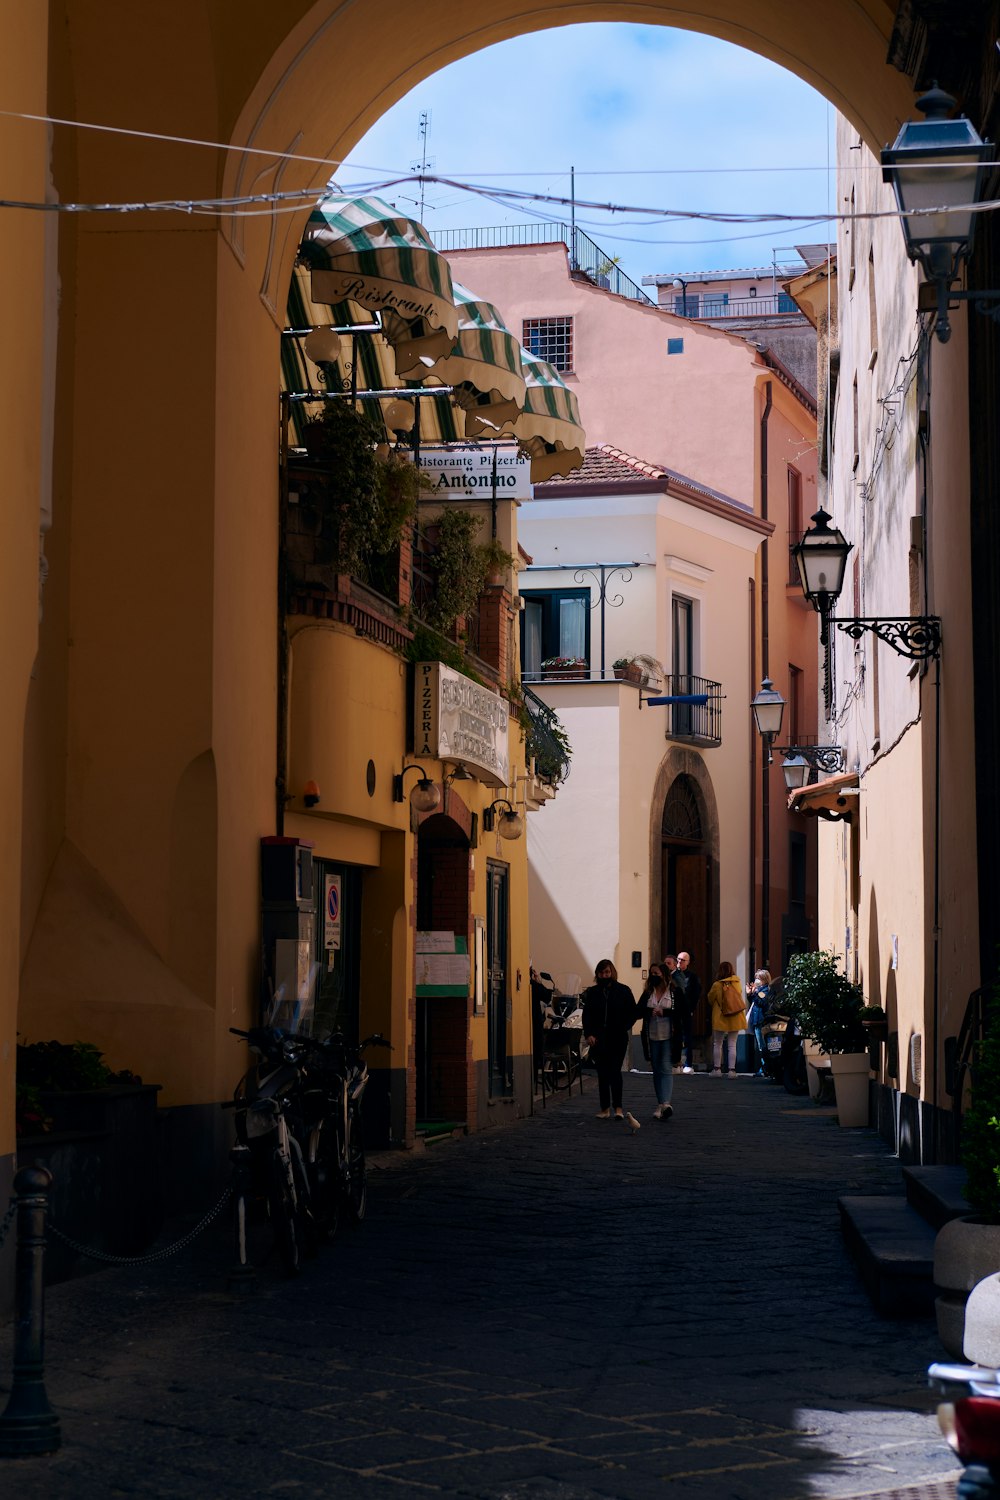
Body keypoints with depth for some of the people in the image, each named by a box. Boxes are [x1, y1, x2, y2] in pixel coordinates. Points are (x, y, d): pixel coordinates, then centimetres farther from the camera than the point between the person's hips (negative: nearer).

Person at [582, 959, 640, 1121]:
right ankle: (605, 1108, 12)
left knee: (615, 1071, -10)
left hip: (618, 1039, -3)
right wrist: (589, 1034, -6)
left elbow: (633, 1012, 4)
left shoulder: (623, 991, 2)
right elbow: (587, 1015, 8)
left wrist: (624, 1027, -9)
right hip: (598, 1039, 3)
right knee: (602, 1074, 6)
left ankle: (618, 1107, -7)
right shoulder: (592, 993, 9)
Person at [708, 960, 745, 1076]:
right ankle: (732, 1070, 1)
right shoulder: (738, 984, -3)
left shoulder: (717, 985, -11)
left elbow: (710, 999, 3)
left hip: (720, 1018, -2)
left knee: (717, 1044, 10)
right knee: (732, 1045, 6)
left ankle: (717, 1069, 8)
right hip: (735, 1019, 2)